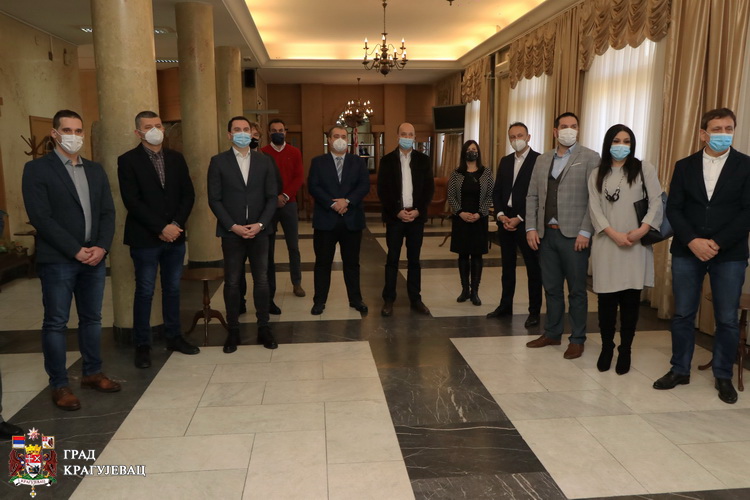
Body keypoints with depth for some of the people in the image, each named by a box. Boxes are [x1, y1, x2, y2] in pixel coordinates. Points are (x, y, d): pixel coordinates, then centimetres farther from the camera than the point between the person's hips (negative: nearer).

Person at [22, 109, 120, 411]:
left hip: (94, 258, 5)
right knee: (56, 323, 2)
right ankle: (59, 385, 12)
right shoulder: (37, 169, -4)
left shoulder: (95, 170, 13)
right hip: (57, 260, -5)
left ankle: (92, 373, 26)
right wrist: (76, 251, -15)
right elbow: (40, 217, -12)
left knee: (92, 318, 13)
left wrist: (101, 247, -7)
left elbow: (108, 212, 9)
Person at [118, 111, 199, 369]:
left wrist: (176, 224, -7)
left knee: (172, 289, 12)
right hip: (145, 238, -4)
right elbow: (132, 201, -12)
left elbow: (188, 194, 6)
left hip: (175, 235, 4)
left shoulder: (176, 158, 9)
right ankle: (142, 345, 14)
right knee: (145, 292, 3)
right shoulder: (128, 160, -4)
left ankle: (174, 336, 24)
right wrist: (161, 228, -15)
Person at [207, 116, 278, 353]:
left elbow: (271, 197, 4)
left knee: (262, 280, 5)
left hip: (259, 231, 2)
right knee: (232, 282, 5)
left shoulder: (264, 161, 6)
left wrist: (260, 224, -9)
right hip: (231, 232, -1)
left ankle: (264, 328, 15)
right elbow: (214, 199, -3)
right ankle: (233, 331, 15)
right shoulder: (218, 162, 1)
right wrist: (233, 226, -12)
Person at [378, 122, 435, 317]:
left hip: (417, 216, 2)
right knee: (392, 260, 2)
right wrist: (398, 211, -12)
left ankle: (415, 299, 16)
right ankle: (388, 300, 10)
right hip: (395, 217, -1)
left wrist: (417, 210, -9)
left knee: (414, 260, 8)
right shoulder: (387, 160, 1)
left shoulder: (423, 160, 6)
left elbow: (429, 188, 4)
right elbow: (382, 190, -3)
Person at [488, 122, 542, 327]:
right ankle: (505, 305, 24)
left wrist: (519, 218, -14)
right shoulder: (505, 161, 13)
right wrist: (501, 215, -4)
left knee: (533, 267, 3)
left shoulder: (539, 160, -7)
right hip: (505, 219, 6)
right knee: (507, 265, 13)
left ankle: (534, 311, 10)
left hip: (526, 221, -6)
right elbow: (496, 191, 12)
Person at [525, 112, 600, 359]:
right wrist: (531, 228, 2)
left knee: (576, 290, 5)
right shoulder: (542, 160, 13)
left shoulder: (590, 158, -3)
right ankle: (552, 333, 27)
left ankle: (577, 339, 17)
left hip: (573, 235, -4)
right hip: (546, 234, 5)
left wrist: (585, 232, -15)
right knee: (551, 288, 13)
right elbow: (532, 196, 12)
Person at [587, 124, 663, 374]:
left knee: (630, 299, 2)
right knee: (606, 299, 2)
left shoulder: (644, 168, 7)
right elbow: (594, 209, 1)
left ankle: (625, 350, 13)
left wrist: (642, 230, -14)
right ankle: (606, 348, 17)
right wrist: (614, 234, -12)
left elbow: (657, 201, -1)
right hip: (606, 244, 1)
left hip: (636, 244, -1)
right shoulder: (596, 174, 11)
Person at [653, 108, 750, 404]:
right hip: (687, 251, 2)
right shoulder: (685, 166, 6)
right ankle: (680, 370, 21)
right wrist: (692, 241, -12)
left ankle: (723, 377, 21)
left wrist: (717, 243, -15)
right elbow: (673, 209, 1)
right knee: (683, 314, 8)